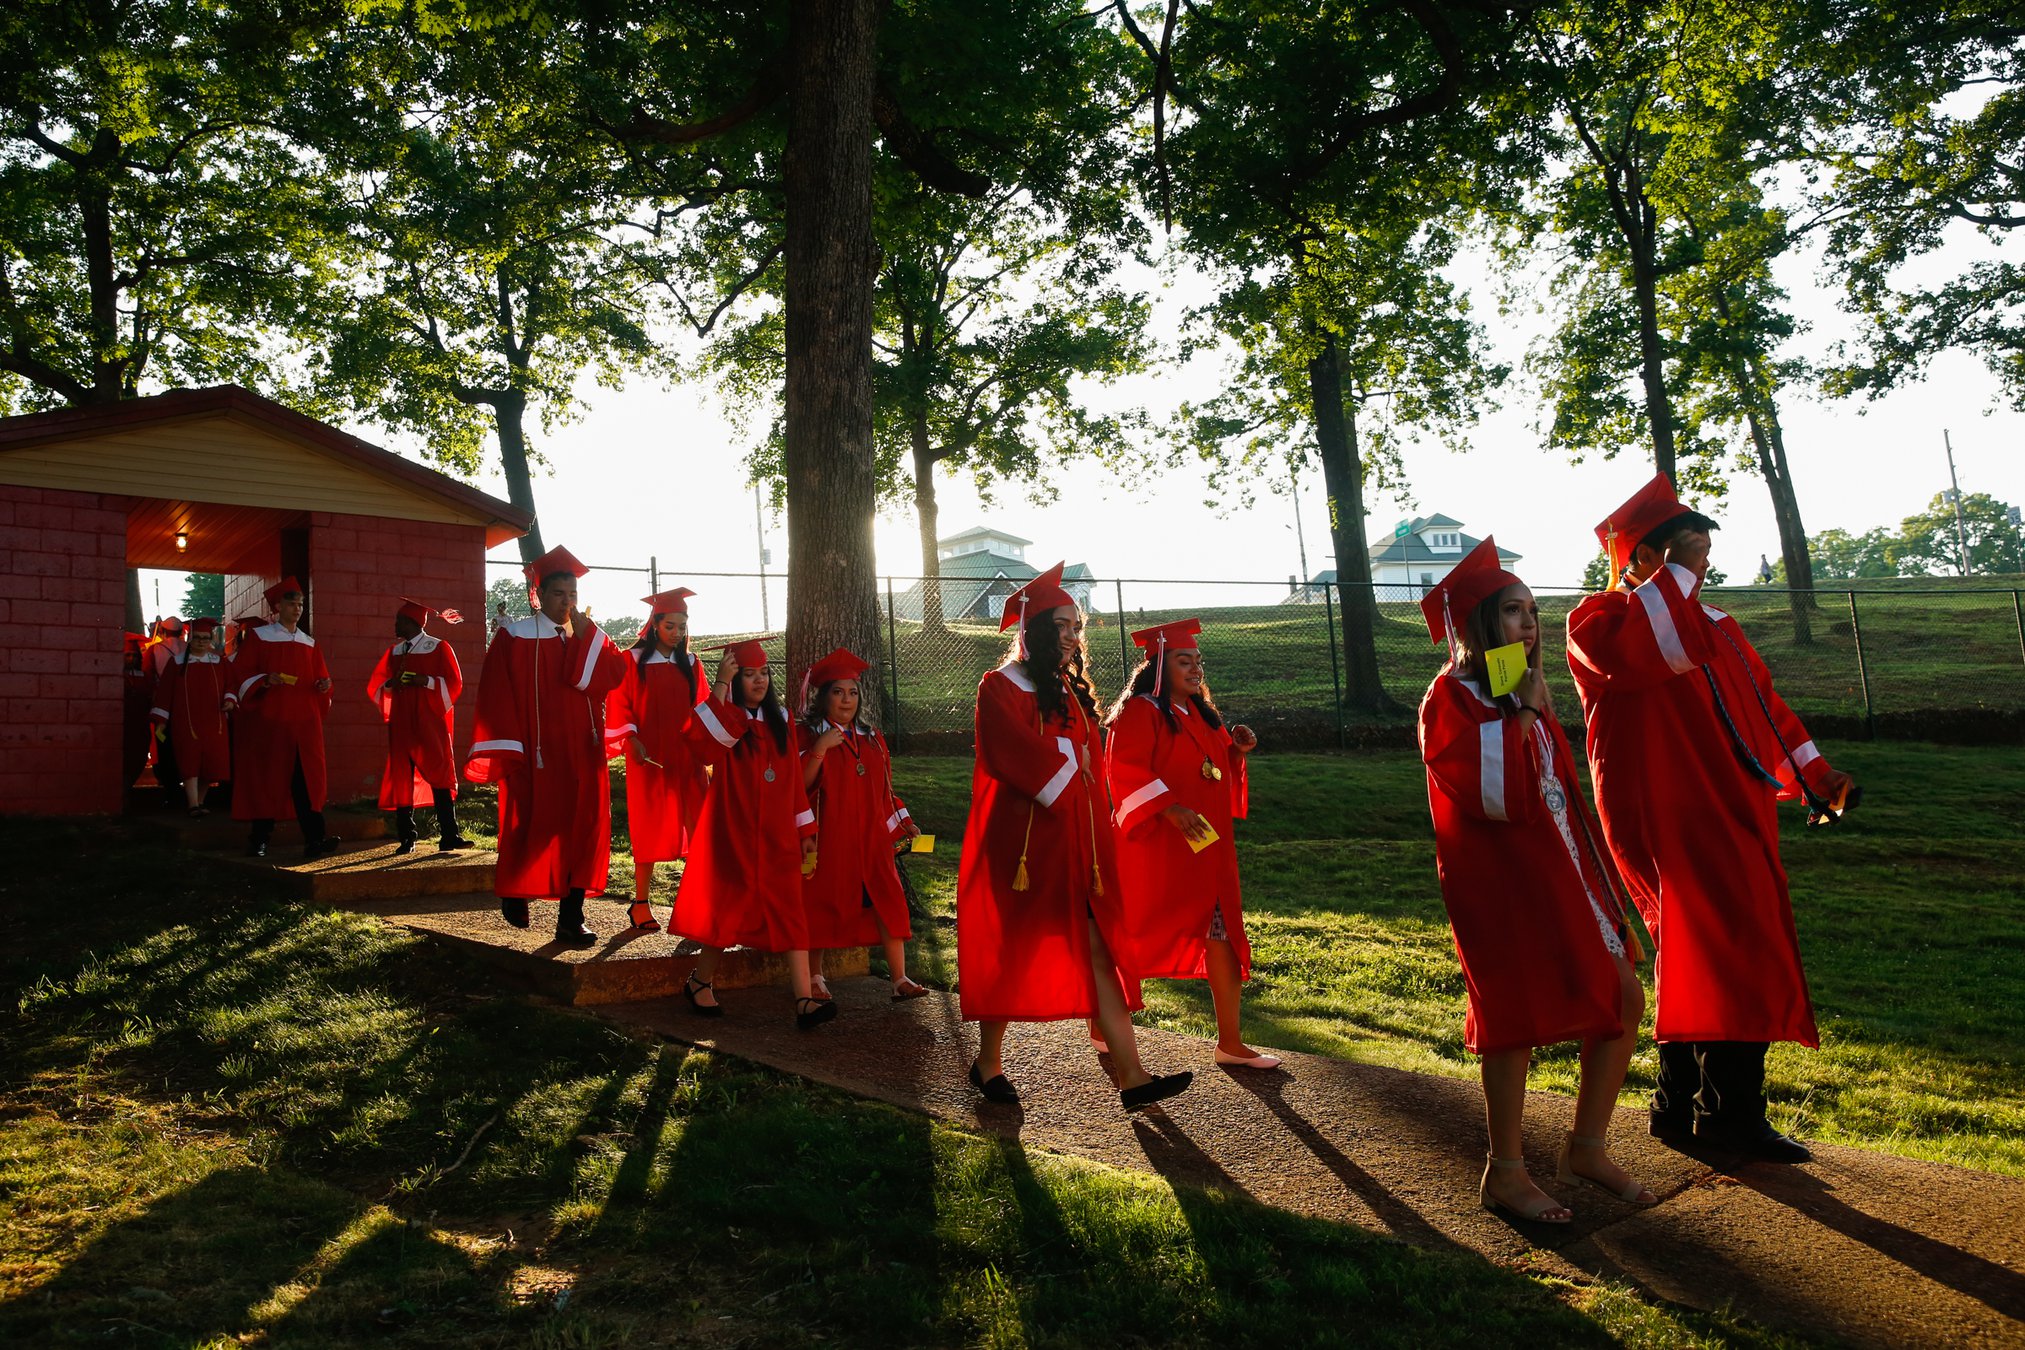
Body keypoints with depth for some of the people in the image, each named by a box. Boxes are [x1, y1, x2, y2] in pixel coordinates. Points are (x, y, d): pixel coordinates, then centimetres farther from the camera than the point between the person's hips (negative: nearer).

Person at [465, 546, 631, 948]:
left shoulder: (590, 637, 10)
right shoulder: (513, 636, -2)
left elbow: (614, 674, -8)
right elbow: (496, 697, -7)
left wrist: (583, 635, -12)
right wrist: (505, 752, -13)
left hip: (582, 754, 4)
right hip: (535, 754, -3)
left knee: (583, 831, 0)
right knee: (531, 830, 3)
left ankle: (571, 918, 6)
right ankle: (513, 894, 31)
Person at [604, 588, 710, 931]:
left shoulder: (691, 665, 11)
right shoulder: (633, 661, 1)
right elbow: (620, 705, -3)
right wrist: (631, 740, -16)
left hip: (686, 757, 3)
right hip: (648, 757, -3)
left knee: (699, 825, -7)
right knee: (649, 829, 1)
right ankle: (640, 903, 12)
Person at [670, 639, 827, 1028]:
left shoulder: (779, 721, 10)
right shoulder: (724, 719, -3)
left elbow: (794, 778, 13)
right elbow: (703, 739, -28)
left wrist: (805, 830, 9)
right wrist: (721, 685, -26)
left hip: (777, 836, 4)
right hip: (734, 833, -4)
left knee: (789, 913, -2)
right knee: (730, 907, 4)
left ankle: (804, 1000, -5)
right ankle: (699, 981, 27)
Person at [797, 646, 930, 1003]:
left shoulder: (872, 739, 15)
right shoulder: (806, 735, -1)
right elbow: (798, 784, -12)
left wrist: (903, 821, 8)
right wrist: (820, 749, -22)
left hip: (870, 837, 4)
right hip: (827, 837, -4)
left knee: (888, 903, -4)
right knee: (821, 906, 3)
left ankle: (899, 979, -4)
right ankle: (815, 977, 19)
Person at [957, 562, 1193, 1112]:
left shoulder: (1071, 691, 16)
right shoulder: (1001, 688, -6)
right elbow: (1016, 755, -20)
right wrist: (1068, 763, -8)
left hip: (1073, 844, 6)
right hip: (1020, 839, -6)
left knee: (1099, 953, 0)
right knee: (1013, 952, 4)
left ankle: (1132, 1077, -2)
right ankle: (988, 1061, 23)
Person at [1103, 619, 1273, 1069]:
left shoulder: (1199, 712, 16)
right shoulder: (1140, 711, -10)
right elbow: (1124, 770, -20)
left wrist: (1236, 750, 3)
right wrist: (1168, 808, -29)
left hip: (1206, 846, 8)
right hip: (1156, 847, -8)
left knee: (1221, 935, 5)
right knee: (1135, 937, 1)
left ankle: (1229, 1042, 10)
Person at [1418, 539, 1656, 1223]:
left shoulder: (1524, 697, 14)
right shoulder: (1450, 699, -12)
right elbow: (1496, 794, -23)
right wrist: (1524, 711, -18)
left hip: (1559, 869, 8)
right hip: (1497, 877, -8)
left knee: (1623, 1000, 6)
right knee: (1516, 1018, -1)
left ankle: (1586, 1146, 22)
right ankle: (1505, 1172, 15)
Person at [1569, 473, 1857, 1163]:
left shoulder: (1711, 622, 21)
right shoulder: (1598, 619, -6)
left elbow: (1764, 699, 26)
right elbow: (1652, 648, -28)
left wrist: (1813, 772, 23)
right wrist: (1677, 570, -17)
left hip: (1733, 812, 9)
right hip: (1667, 816, -9)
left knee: (1700, 958, 12)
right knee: (1731, 950, -12)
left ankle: (1683, 1105, 22)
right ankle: (1732, 1111, -3)